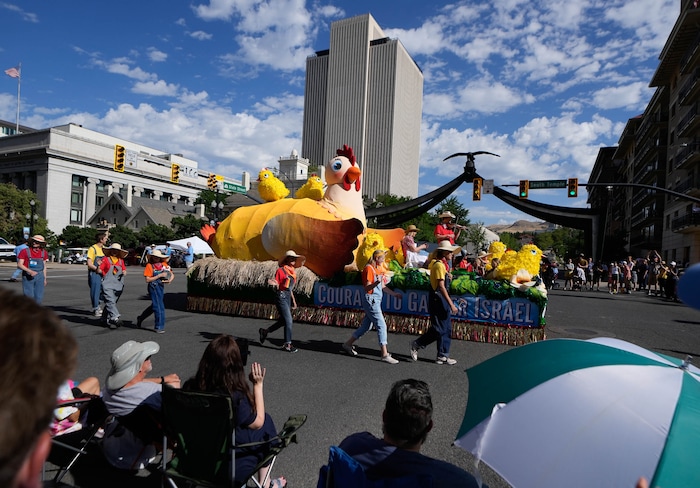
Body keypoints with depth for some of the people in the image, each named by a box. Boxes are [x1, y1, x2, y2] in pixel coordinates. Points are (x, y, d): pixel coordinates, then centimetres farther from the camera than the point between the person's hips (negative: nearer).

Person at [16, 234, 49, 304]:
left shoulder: (43, 253, 4)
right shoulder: (25, 251, -7)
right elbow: (19, 265, -10)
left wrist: (45, 279, 11)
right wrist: (30, 271, -25)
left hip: (39, 277, 3)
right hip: (28, 277, -3)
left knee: (39, 297, 3)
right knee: (29, 297, -3)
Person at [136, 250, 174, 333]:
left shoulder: (164, 264, 6)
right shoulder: (149, 265, -7)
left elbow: (172, 274, 10)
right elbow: (147, 280, -12)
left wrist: (170, 280, -11)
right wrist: (160, 275, -18)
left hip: (161, 286, 6)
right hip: (154, 287, -6)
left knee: (154, 306, 20)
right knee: (159, 307, -5)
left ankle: (140, 318, 41)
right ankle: (159, 327, 6)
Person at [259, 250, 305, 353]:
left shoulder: (293, 271, 13)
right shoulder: (281, 270, -9)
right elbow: (277, 287, -8)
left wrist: (293, 300, 20)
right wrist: (275, 284, -31)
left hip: (288, 297, 8)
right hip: (281, 296, -8)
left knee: (283, 321, 12)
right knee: (288, 320, -7)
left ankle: (264, 332, 30)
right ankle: (288, 345, 4)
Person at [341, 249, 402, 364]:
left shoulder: (377, 269, 17)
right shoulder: (369, 268, -12)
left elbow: (382, 286, 22)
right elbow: (367, 287, -18)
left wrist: (394, 294, 19)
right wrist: (377, 282, -36)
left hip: (375, 300, 10)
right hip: (371, 299, -10)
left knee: (365, 326, 15)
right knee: (381, 326, -9)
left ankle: (348, 344, 26)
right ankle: (385, 355, -5)